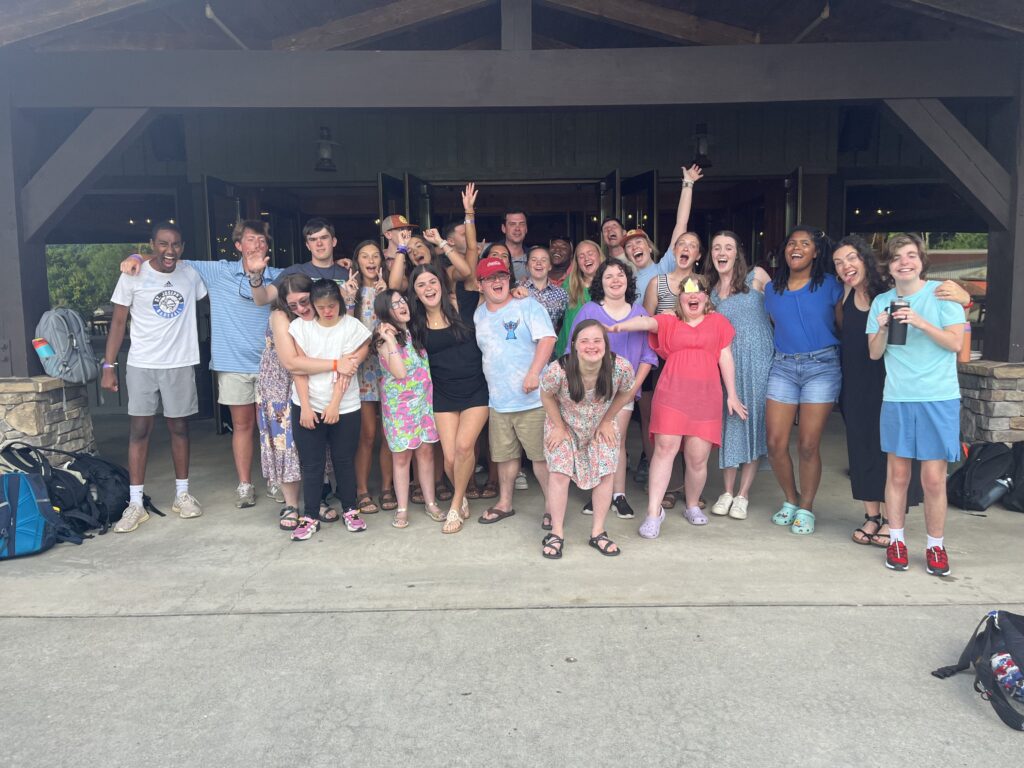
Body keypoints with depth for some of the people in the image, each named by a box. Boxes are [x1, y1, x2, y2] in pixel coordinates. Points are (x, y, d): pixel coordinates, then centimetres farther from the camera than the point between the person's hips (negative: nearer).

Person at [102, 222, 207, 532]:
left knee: (179, 427, 9)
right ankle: (135, 504, 5)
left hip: (180, 364, 2)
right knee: (138, 429, 0)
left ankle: (182, 494, 21)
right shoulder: (132, 276, -6)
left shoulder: (191, 275, 1)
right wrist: (109, 366, -6)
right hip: (141, 366, -1)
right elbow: (118, 322, -2)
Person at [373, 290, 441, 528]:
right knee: (402, 454, 2)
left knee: (426, 449, 6)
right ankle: (402, 508, 11)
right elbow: (400, 372, -22)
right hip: (399, 404, -4)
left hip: (425, 400, 4)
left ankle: (430, 502, 16)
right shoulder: (384, 339, -9)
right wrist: (390, 341, -23)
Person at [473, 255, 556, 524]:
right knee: (505, 455, 16)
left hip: (531, 399, -5)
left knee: (540, 456, -2)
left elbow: (547, 338, -14)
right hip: (498, 401, 6)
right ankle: (504, 503, 30)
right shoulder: (479, 314, 14)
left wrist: (534, 373, -23)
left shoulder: (527, 306, -4)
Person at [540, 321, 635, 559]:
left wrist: (607, 421, -4)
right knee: (559, 473, -9)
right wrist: (559, 427, -8)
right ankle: (556, 533, 7)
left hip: (601, 425, 2)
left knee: (606, 473, -2)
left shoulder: (621, 367, -31)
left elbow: (625, 394, -7)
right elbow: (547, 396, -13)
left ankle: (598, 532, 14)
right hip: (564, 426, -2)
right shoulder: (558, 370, -35)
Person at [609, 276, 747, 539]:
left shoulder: (718, 322, 16)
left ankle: (692, 506, 24)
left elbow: (725, 358, 15)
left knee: (698, 456, 0)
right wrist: (620, 325, -29)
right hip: (672, 392, -1)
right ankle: (654, 512, -8)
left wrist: (732, 395, 12)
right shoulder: (669, 322, 12)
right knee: (665, 447, -12)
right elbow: (646, 322, -8)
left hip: (706, 396, 1)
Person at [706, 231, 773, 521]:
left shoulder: (756, 276, 1)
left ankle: (743, 496, 9)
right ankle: (727, 492, 15)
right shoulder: (711, 290, 11)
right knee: (729, 421, 4)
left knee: (753, 422, 2)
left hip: (758, 360, -3)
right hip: (727, 363, 3)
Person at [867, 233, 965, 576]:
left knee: (934, 479, -1)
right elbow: (874, 353, 8)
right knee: (898, 474, 8)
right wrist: (883, 329, -11)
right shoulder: (882, 302, 8)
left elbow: (956, 343, -7)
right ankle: (896, 539, 21)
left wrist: (920, 322, -19)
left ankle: (936, 545, 16)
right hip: (896, 399, 2)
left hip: (939, 399, -2)